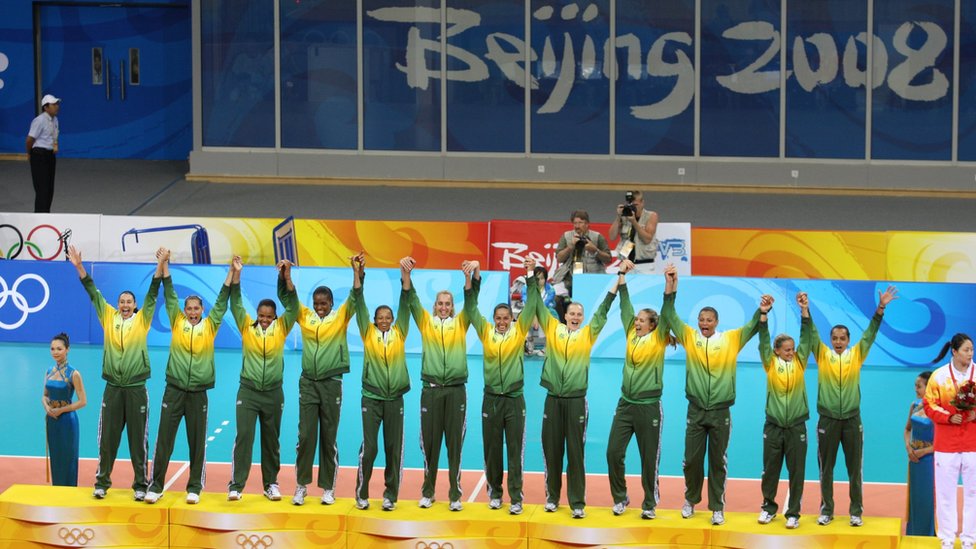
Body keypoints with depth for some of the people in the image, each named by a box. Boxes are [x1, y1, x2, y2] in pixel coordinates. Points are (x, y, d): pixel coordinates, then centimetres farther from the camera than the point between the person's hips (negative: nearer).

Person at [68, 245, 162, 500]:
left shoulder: (142, 320, 3)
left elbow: (153, 292, -4)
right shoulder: (109, 318, 8)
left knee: (138, 439, 3)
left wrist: (160, 265, -14)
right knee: (107, 438, 5)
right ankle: (102, 482, 12)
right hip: (113, 388, 2)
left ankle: (141, 485, 8)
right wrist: (79, 266, -1)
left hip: (136, 388, -2)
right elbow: (93, 293, 5)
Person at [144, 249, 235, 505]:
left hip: (198, 393, 0)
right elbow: (169, 294, 3)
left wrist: (233, 273, -2)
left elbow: (222, 300, 4)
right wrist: (164, 264, -3)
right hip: (174, 390, 0)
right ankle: (156, 485, 5)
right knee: (164, 440, 0)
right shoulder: (177, 322, 6)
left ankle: (194, 487, 13)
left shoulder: (210, 325, 6)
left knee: (197, 442, 5)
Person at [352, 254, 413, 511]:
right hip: (371, 398, -2)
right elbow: (359, 302, -3)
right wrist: (357, 274, -14)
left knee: (394, 449, 4)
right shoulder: (368, 333, 3)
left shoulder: (399, 333, 6)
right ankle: (361, 494, 7)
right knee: (369, 447, -4)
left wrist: (405, 274, -13)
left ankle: (390, 495, 11)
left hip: (394, 399, 2)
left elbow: (405, 303, -1)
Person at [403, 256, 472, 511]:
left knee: (455, 443, 2)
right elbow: (412, 300, -4)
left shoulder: (460, 323, 7)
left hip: (456, 389, 0)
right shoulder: (426, 322, 7)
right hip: (431, 389, 0)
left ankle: (455, 495, 5)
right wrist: (406, 273, -20)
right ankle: (427, 492, 13)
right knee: (429, 442, 4)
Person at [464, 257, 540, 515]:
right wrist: (472, 277, -14)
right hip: (491, 398, 1)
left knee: (515, 450, -1)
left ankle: (516, 498, -1)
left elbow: (531, 305, -2)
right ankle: (494, 492, 18)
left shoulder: (518, 332, 2)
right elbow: (471, 307, -1)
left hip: (514, 399, -1)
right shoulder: (486, 332, 4)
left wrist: (530, 276, -12)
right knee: (491, 449, 7)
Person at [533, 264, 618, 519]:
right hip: (553, 399, 1)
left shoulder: (588, 334, 5)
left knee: (575, 452, -1)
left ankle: (577, 502, -1)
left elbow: (603, 309, 3)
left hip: (576, 400, -1)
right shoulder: (553, 329, 7)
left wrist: (618, 280, -2)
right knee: (551, 450, 6)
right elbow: (539, 306, 7)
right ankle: (552, 496, 17)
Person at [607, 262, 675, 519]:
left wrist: (669, 286, -25)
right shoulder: (631, 334, 8)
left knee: (649, 457, 3)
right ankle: (620, 498, 16)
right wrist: (623, 275, 7)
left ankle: (650, 504, 13)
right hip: (625, 403, 4)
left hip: (648, 406, -4)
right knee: (614, 452, 1)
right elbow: (625, 305, 9)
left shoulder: (658, 340, -3)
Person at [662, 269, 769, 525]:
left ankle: (717, 507, 11)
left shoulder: (730, 339, 1)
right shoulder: (689, 337, 2)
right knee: (692, 459, 6)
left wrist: (762, 312, -27)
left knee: (717, 461, 5)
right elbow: (670, 316, -4)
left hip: (720, 412, -1)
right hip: (696, 411, 1)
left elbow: (751, 328, -6)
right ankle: (691, 500, 26)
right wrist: (671, 287, -15)